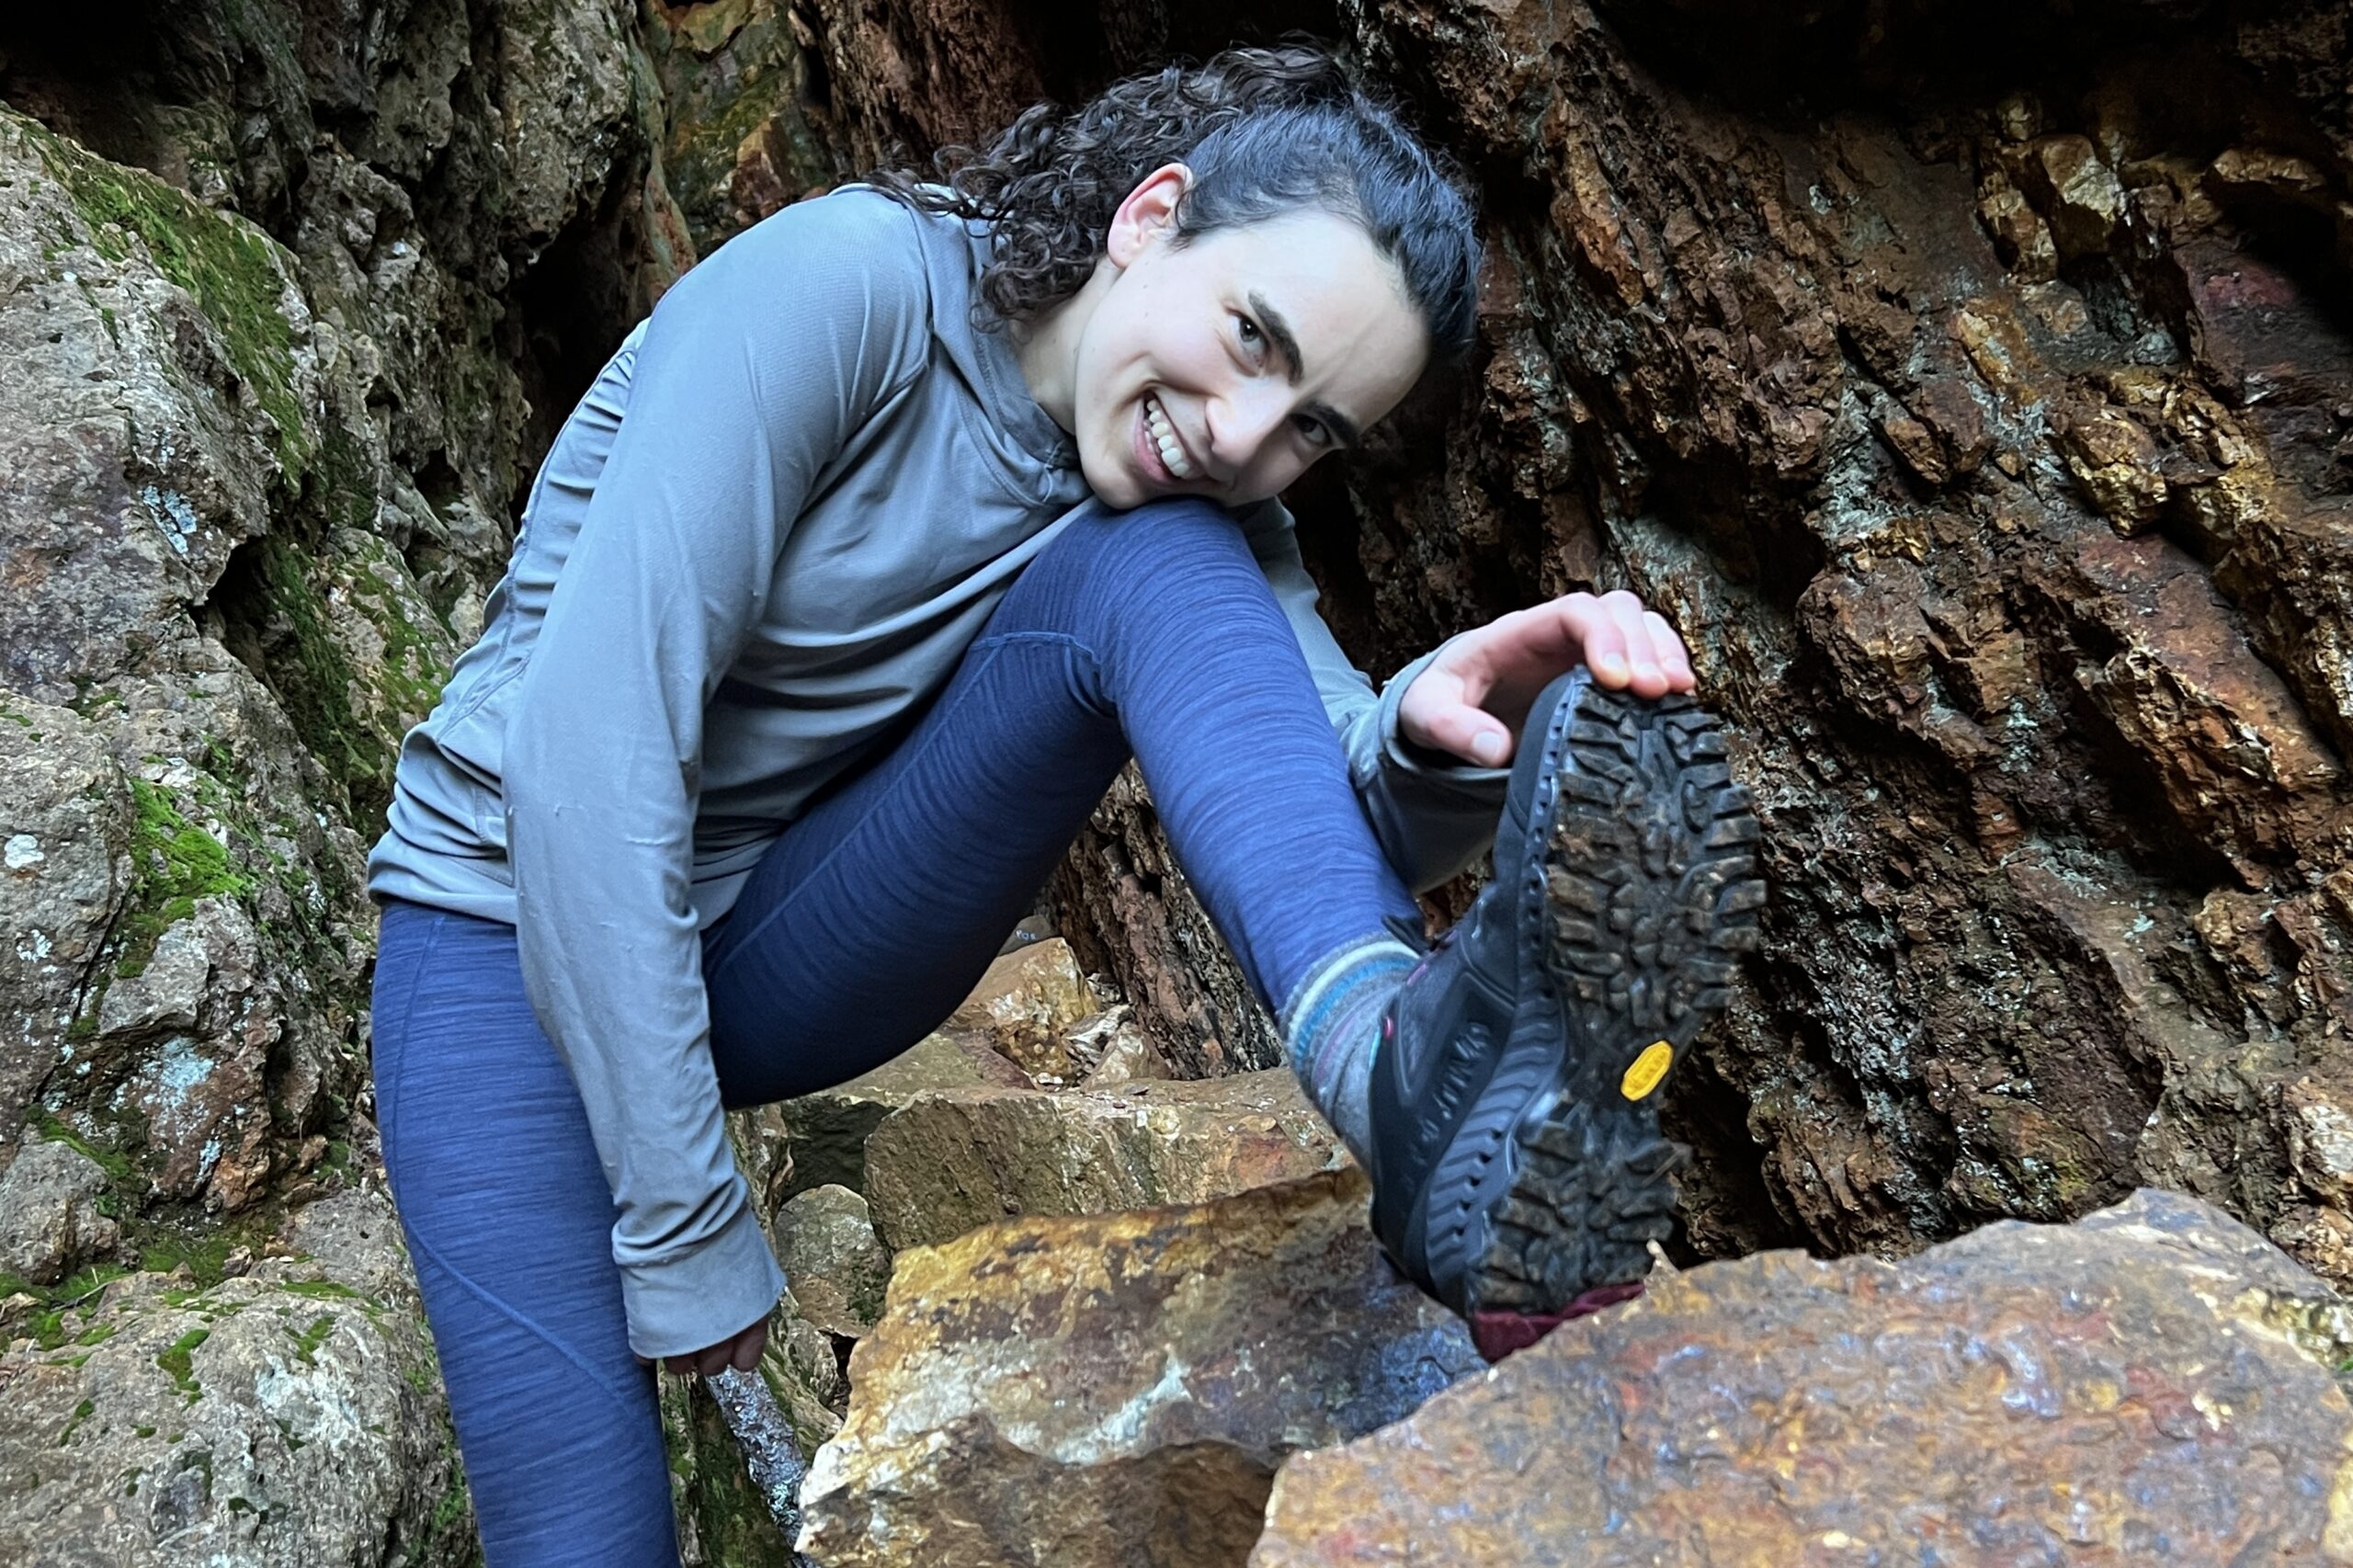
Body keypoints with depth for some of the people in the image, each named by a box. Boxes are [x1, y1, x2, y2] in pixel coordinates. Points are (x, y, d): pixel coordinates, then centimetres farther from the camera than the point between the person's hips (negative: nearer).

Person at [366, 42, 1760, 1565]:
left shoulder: (1198, 511, -5)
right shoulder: (842, 285, -22)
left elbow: (1341, 812, -18)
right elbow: (586, 745, -26)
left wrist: (1429, 746, -42)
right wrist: (685, 1228, -23)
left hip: (793, 955, 3)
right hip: (525, 934, -3)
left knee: (1159, 567, -23)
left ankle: (1404, 1063, -42)